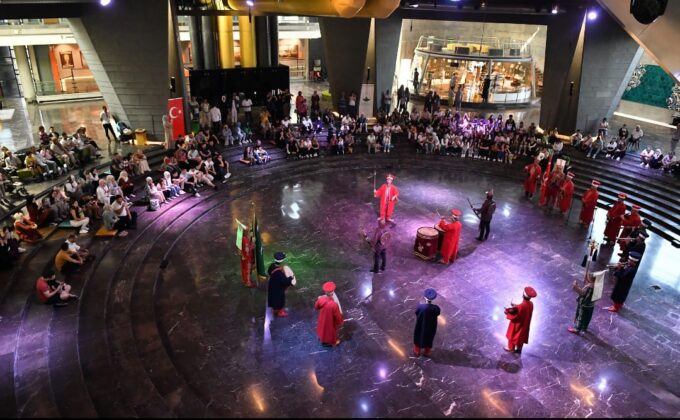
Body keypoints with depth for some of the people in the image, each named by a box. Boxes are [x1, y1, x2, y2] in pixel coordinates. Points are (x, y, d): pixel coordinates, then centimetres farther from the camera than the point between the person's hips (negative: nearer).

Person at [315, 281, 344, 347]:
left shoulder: (321, 299, -28)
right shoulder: (334, 304, -42)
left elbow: (316, 307, -5)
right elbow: (337, 315, -24)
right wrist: (341, 322, -4)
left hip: (323, 319, 4)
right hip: (331, 321, -4)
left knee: (323, 328, 33)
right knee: (331, 330, 26)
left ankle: (322, 339, 60)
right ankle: (331, 342, 54)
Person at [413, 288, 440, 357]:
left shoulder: (420, 307, -32)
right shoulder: (436, 308, -28)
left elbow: (416, 314, -11)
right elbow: (437, 314, -6)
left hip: (420, 326, -1)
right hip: (431, 327, 1)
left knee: (418, 337, 27)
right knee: (429, 339, 28)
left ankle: (417, 351, 48)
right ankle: (427, 353, 49)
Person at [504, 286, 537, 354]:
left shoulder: (521, 306, -37)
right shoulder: (531, 304, -15)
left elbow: (515, 316, -27)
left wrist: (508, 312, -13)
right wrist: (515, 306, 3)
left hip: (517, 324, -6)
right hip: (524, 324, 6)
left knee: (513, 335, 18)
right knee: (521, 336, 25)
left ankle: (511, 348, 36)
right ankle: (519, 348, 41)